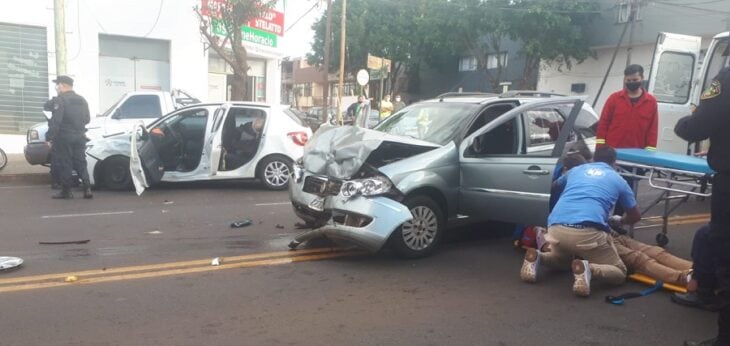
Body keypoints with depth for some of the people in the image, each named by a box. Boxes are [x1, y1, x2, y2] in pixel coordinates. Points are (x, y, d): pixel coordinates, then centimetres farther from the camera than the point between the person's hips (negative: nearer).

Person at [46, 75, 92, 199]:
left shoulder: (60, 100, -11)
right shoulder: (82, 100, 13)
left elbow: (55, 121, -18)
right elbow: (87, 119, 17)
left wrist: (49, 138, -16)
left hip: (64, 137, -7)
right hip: (80, 137, 7)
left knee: (64, 164, 1)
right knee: (81, 163, 10)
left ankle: (66, 191, 4)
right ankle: (87, 189, 3)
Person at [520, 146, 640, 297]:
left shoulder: (575, 170, 28)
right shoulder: (618, 180, 23)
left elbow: (554, 185, 50)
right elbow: (636, 216, 35)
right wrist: (619, 221, 57)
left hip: (556, 228, 4)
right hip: (587, 231, -4)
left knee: (559, 260, 36)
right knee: (619, 274, 15)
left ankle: (536, 257, 2)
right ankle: (587, 268, -16)